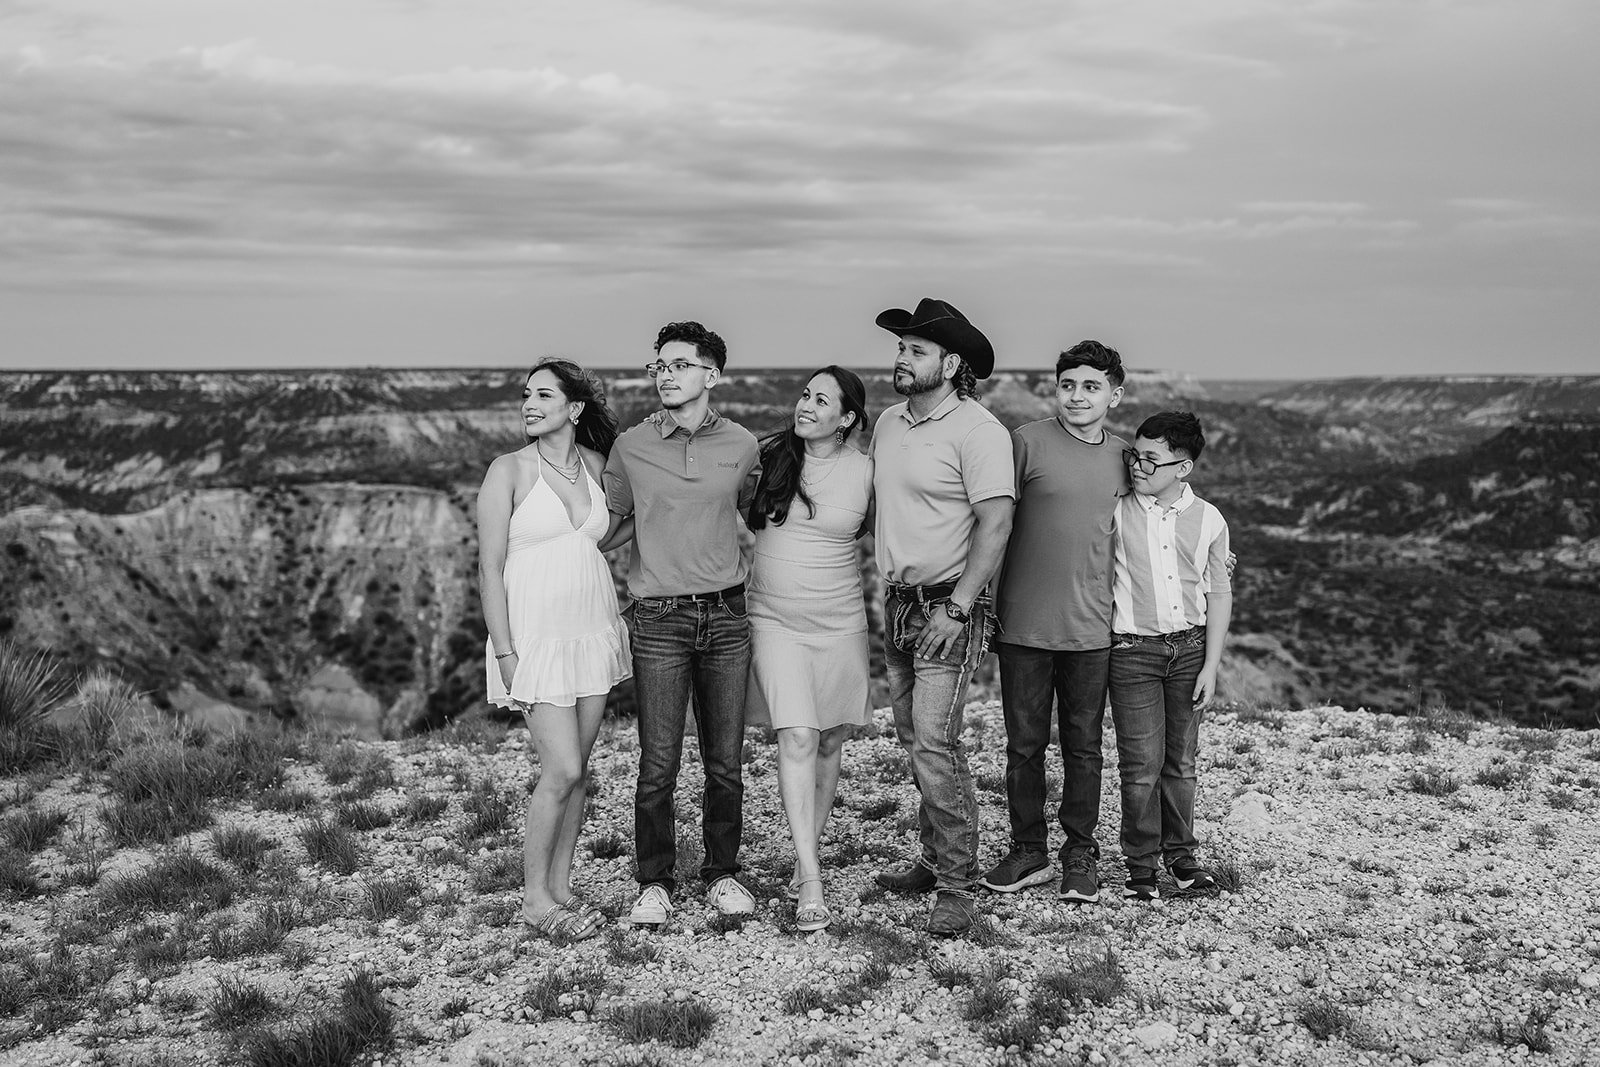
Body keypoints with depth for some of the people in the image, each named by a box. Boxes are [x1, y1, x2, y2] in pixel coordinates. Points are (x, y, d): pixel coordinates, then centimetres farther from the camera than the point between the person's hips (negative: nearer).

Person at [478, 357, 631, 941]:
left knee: (576, 769, 8)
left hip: (594, 630, 5)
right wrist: (504, 651, -13)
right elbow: (490, 567, -8)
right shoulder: (509, 470, -6)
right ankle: (535, 898, 5)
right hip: (537, 635, -5)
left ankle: (560, 886, 20)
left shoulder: (595, 465, 7)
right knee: (563, 770, -9)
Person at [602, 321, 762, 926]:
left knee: (725, 762, 8)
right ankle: (654, 883, 14)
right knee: (658, 764, -1)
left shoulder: (741, 446, 4)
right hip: (658, 621, -2)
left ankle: (722, 872, 23)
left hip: (726, 615, 2)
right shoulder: (630, 448, 0)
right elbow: (607, 527, 12)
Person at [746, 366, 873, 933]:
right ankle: (811, 879, -14)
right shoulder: (769, 455, -2)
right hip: (775, 620, -1)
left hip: (840, 622, 1)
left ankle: (808, 850, 26)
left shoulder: (865, 472, -3)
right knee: (797, 738, -13)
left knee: (829, 742, 9)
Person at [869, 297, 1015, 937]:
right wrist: (883, 584, 14)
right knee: (914, 739, 13)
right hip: (897, 604, 8)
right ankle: (933, 859, 25)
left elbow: (995, 523, -17)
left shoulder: (978, 430, -13)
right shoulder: (888, 424, 11)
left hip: (950, 606, -8)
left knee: (934, 744, -12)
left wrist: (957, 608, -19)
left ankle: (957, 886, -4)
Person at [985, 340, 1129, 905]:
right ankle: (1028, 852, 20)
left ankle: (1080, 854, 21)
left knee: (1083, 747, 8)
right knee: (1024, 743, 7)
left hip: (1090, 626, 2)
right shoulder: (1027, 442, -5)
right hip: (1024, 623, -2)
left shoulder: (1122, 458, 7)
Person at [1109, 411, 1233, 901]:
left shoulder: (1208, 520, 1)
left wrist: (1210, 666, 2)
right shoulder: (1116, 513, -3)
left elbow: (1218, 595, 6)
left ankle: (1179, 851, 26)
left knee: (1181, 759, 10)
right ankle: (1141, 865, 9)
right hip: (1133, 650, -2)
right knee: (1142, 764, -3)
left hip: (1190, 647, 2)